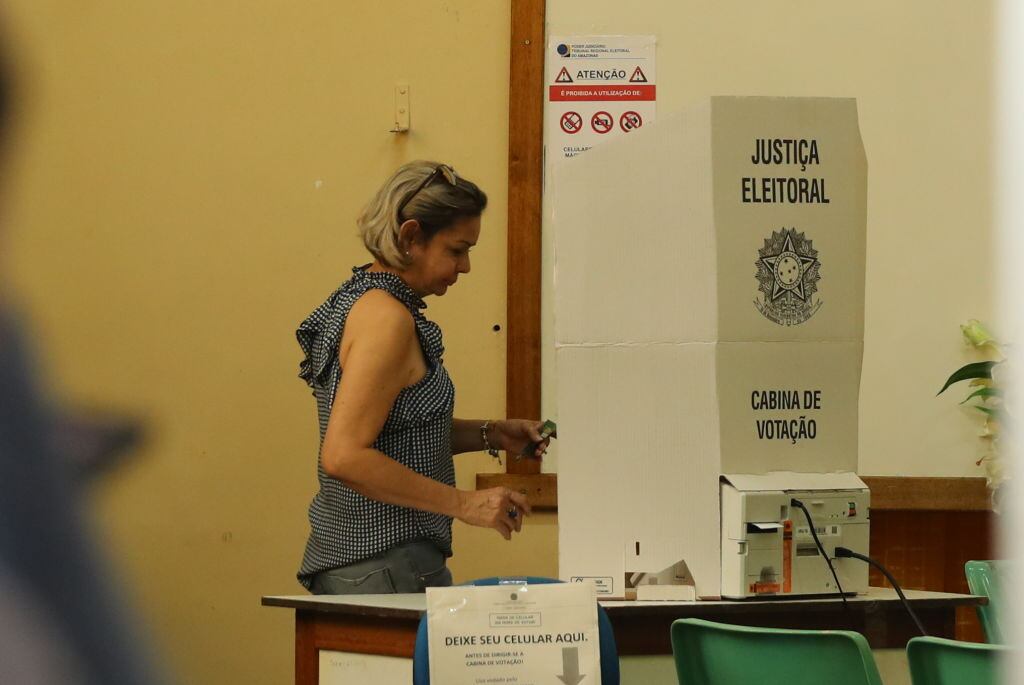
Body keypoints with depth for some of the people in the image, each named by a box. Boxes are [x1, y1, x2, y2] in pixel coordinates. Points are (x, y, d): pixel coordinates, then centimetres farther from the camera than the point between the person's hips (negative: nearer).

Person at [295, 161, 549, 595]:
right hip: (386, 566, -10)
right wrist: (462, 503, -20)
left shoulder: (360, 301, 14)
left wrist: (488, 435, 13)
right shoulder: (386, 319, -16)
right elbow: (344, 456, -24)